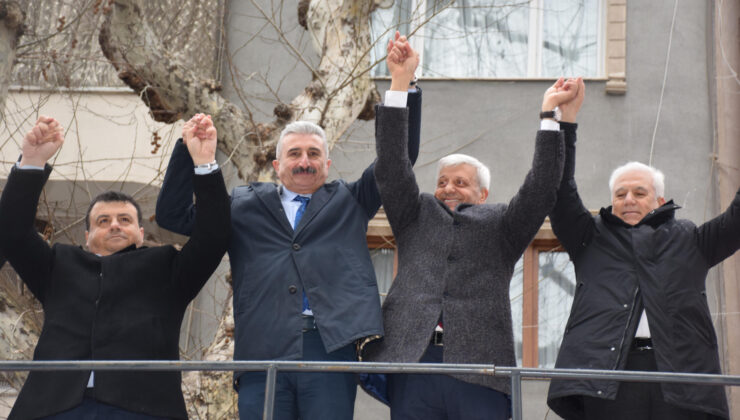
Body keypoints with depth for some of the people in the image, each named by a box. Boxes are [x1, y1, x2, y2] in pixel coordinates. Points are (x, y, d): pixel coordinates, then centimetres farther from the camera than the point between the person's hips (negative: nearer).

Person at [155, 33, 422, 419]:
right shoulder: (245, 206, 21)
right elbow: (172, 215, 17)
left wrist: (402, 85, 4)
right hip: (263, 352, 0)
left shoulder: (349, 202, 22)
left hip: (331, 348, 0)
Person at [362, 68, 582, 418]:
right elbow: (391, 169, 13)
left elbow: (540, 191, 5)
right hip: (412, 362, 1)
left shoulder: (500, 225, 18)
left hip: (478, 364, -1)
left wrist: (550, 114, 1)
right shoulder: (417, 216, 23)